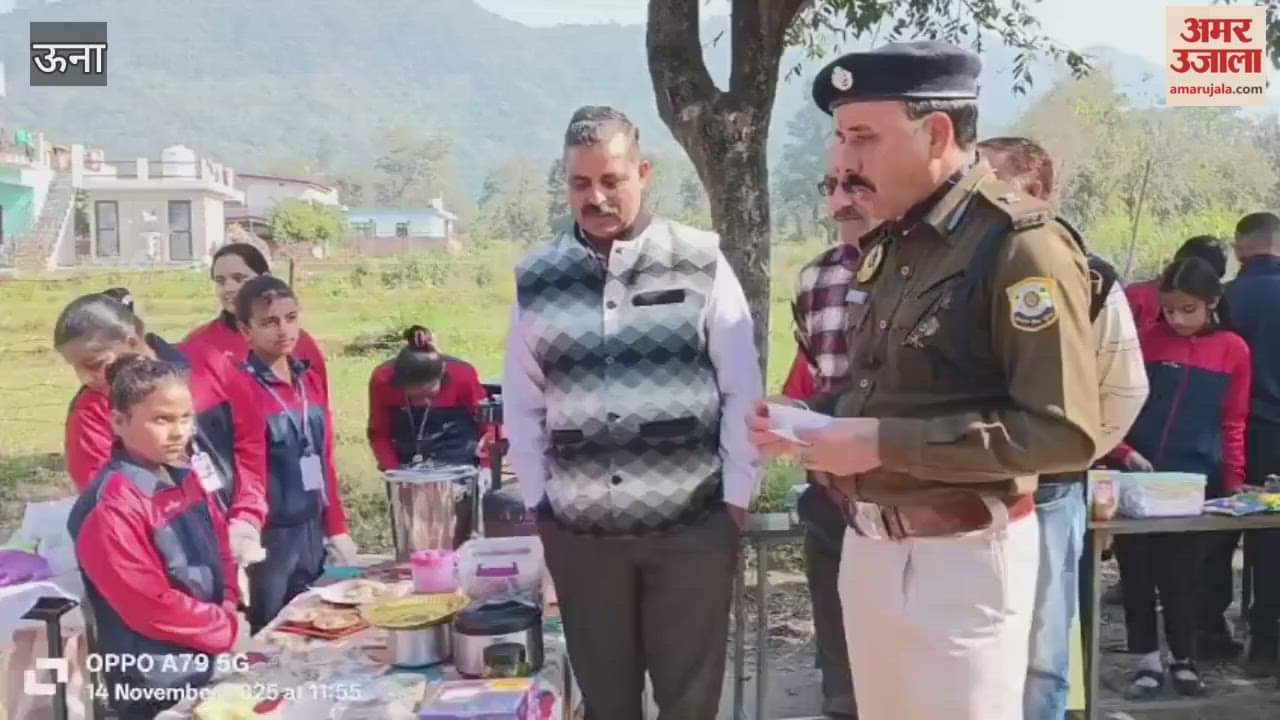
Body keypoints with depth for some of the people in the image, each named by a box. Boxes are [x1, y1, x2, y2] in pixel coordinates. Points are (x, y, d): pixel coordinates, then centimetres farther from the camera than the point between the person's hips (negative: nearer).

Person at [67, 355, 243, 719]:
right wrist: (229, 629, -13)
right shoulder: (112, 507, -21)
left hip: (209, 662, 7)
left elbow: (221, 549, 13)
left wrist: (231, 609, -3)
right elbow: (151, 606, -22)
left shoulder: (185, 478, 2)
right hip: (156, 683, -7)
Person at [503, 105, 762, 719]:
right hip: (578, 529, 2)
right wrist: (537, 500, 6)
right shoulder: (536, 277, 3)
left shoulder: (700, 263, -3)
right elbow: (522, 402, 9)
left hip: (691, 523, -2)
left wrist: (737, 495, -3)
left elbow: (743, 389, -1)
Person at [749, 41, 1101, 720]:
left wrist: (886, 444, -23)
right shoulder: (893, 245, 11)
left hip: (959, 556, -8)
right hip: (868, 545, 8)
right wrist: (808, 428, 2)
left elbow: (1062, 432, -21)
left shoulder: (1020, 244, -14)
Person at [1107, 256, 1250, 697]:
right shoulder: (1147, 340, 1)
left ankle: (1184, 660, 23)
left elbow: (1232, 424, 4)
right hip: (1136, 477, 1)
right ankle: (1147, 661, 17)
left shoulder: (1233, 350, 1)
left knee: (1182, 576, 7)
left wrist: (1234, 480, -3)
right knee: (1137, 573, 5)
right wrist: (1123, 452, -11)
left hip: (1195, 481, -1)